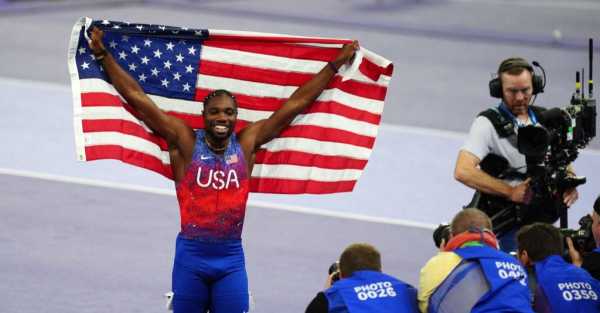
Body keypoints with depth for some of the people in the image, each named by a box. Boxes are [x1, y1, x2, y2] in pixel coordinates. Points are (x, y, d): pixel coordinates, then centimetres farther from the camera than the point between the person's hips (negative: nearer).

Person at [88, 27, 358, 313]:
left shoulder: (247, 142, 4)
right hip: (191, 256, -2)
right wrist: (103, 55, -4)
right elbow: (137, 97, -3)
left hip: (231, 259, 2)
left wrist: (336, 64, 11)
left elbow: (296, 103, 9)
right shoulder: (184, 141, -3)